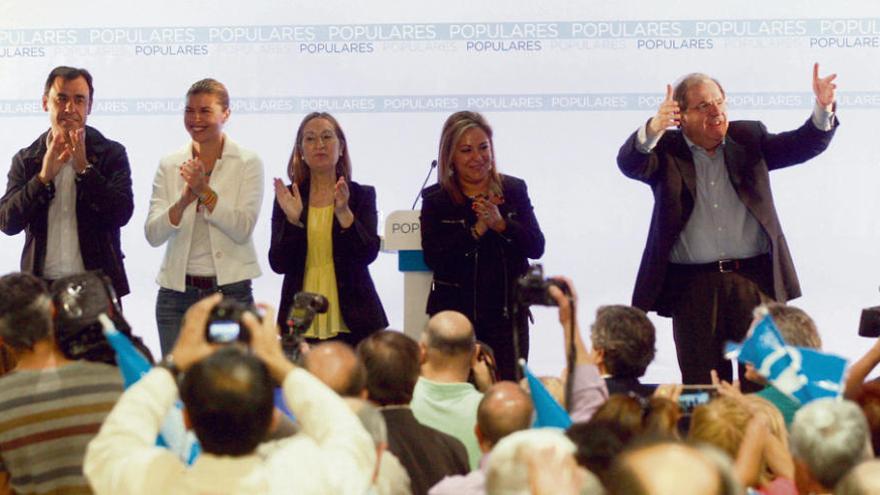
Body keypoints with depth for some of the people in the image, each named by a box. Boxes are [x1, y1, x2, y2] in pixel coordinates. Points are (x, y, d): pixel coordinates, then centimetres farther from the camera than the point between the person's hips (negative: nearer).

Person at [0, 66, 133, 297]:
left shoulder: (111, 154, 4)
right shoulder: (25, 160, 9)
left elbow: (122, 214, -7)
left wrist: (84, 169, -15)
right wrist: (44, 176, -13)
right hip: (41, 287, 1)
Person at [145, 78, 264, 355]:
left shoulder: (248, 163, 0)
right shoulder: (169, 166, 6)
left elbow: (243, 230, -11)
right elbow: (153, 235, -3)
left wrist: (205, 192, -22)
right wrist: (182, 202, -21)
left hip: (230, 292, -2)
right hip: (177, 292, 2)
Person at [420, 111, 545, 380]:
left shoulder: (514, 190, 7)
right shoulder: (435, 199, 2)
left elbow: (536, 247, 0)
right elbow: (433, 257, -9)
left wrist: (501, 224, -14)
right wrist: (477, 229, -16)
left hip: (507, 315, 1)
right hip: (454, 315, -1)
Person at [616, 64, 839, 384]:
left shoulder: (748, 139, 10)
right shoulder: (667, 151, 3)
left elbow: (803, 144, 3)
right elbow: (630, 163, -14)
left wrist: (823, 109, -18)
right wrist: (653, 129, -35)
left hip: (755, 282, 1)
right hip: (693, 285, -1)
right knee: (703, 388, 3)